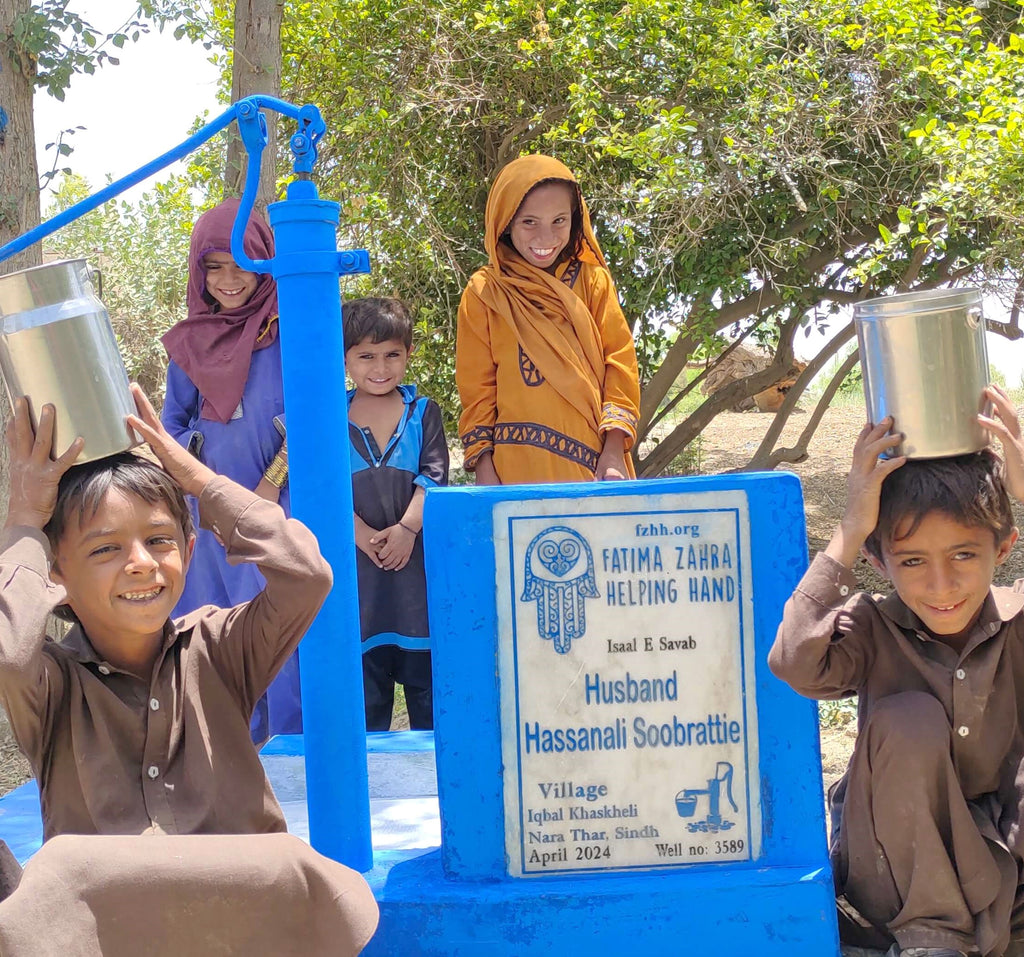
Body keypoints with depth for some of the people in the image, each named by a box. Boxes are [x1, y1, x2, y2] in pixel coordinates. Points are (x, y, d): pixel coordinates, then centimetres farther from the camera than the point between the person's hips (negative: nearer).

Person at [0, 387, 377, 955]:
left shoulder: (215, 652, 8)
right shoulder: (52, 682, 3)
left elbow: (306, 575, -9)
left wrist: (199, 478, 1)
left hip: (245, 904, 2)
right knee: (65, 870, -36)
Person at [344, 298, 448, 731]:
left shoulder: (423, 412, 8)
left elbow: (433, 476, -2)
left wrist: (407, 528, -16)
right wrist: (365, 536, -15)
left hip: (417, 553, 0)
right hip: (357, 557, 0)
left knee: (425, 668, 6)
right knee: (364, 678, 5)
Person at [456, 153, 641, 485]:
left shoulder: (593, 281, 9)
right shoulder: (483, 293, 5)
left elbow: (618, 363, 6)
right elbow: (477, 388, 5)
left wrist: (614, 450, -4)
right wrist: (484, 471, -3)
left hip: (594, 462, 2)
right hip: (518, 467, -2)